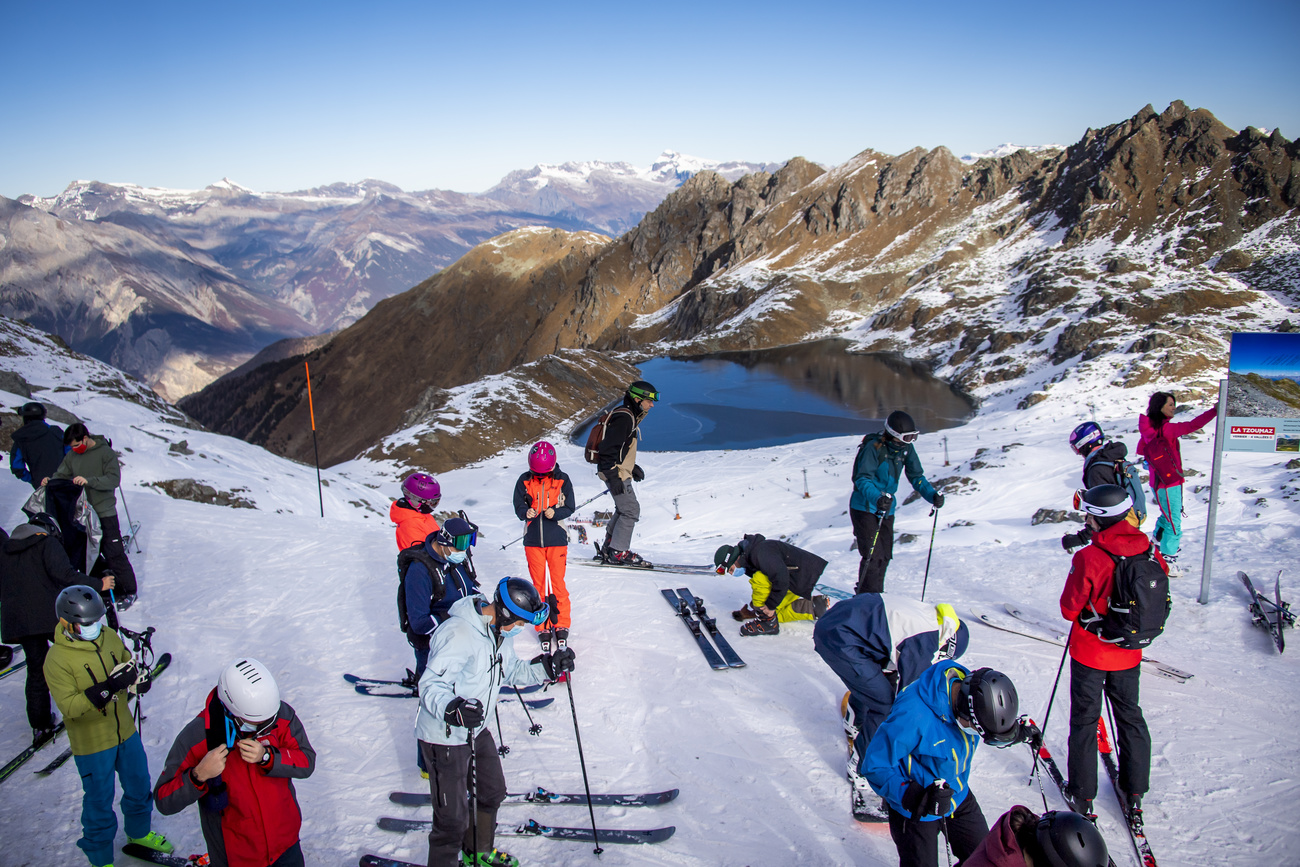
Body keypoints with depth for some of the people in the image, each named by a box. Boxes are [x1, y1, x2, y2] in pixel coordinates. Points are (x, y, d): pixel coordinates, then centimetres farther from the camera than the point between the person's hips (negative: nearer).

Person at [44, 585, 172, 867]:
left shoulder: (110, 637, -6)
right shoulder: (57, 660, -22)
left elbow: (129, 664, 8)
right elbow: (69, 707, -26)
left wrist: (136, 679, -16)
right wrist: (108, 687, -37)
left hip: (125, 730, 5)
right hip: (91, 743, -5)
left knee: (139, 785, 22)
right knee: (99, 801, 11)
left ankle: (139, 832, 48)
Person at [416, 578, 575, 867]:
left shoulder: (500, 631, 1)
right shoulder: (459, 633, -29)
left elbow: (511, 670, 12)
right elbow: (431, 684, -30)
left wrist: (548, 667, -3)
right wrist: (451, 709, -49)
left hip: (475, 730, 9)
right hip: (444, 737, -9)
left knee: (493, 792, 24)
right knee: (453, 819, -3)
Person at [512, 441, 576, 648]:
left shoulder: (562, 480, -4)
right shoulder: (524, 481, -1)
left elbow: (569, 507, -1)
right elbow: (518, 507, 1)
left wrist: (555, 513, -21)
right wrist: (526, 512, -21)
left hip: (557, 540, -1)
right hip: (533, 541, 1)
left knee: (558, 584, 2)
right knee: (538, 585, 7)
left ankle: (562, 625, 16)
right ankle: (543, 627, 19)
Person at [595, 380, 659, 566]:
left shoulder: (629, 416, 15)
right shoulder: (623, 417, -18)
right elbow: (609, 448, -24)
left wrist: (632, 467, 21)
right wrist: (614, 477, -26)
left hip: (620, 472, 11)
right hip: (615, 473, -11)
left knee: (624, 509, 18)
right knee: (631, 510, -8)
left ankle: (609, 549, 25)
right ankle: (618, 551, -1)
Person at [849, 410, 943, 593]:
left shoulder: (906, 448, -1)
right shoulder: (874, 447, -21)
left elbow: (916, 476, 4)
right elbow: (862, 479, -27)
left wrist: (932, 495, -13)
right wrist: (877, 498, -45)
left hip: (886, 510, 7)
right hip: (865, 508, -7)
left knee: (884, 556, 11)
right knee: (872, 556, -12)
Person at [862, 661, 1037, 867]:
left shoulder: (971, 688, -18)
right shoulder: (913, 715, -38)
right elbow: (875, 766, -29)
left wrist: (1018, 730, -11)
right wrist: (911, 796, -42)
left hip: (958, 796, 6)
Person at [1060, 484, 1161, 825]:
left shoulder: (1088, 558, -27)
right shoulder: (1150, 552, -12)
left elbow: (1069, 609, -17)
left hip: (1089, 653, -4)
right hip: (1129, 654, 4)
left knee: (1084, 721, 12)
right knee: (1130, 717, 21)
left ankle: (1083, 796, 22)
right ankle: (1135, 793, 32)